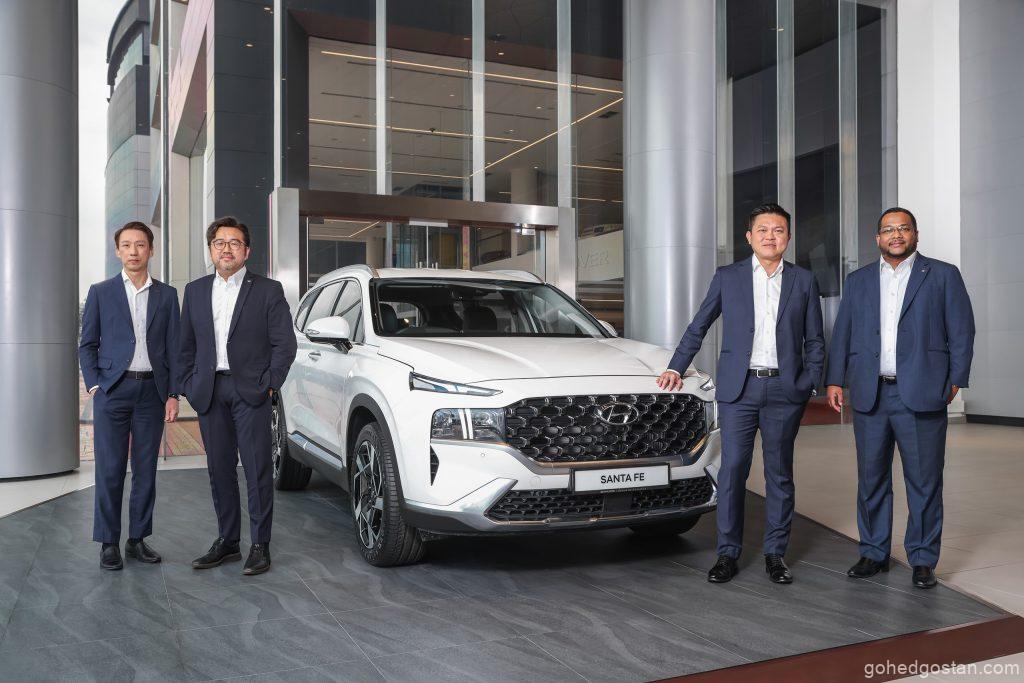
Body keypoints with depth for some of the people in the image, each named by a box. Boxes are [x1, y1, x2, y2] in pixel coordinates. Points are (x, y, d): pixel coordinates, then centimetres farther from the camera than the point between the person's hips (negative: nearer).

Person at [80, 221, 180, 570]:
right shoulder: (101, 292, 6)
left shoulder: (167, 295, 9)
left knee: (146, 470, 6)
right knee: (110, 470, -2)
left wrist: (173, 394, 1)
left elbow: (173, 347, 8)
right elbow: (87, 345, 7)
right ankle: (109, 543, 8)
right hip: (113, 389, -1)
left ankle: (138, 538, 16)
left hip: (152, 390, 2)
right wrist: (95, 386, -4)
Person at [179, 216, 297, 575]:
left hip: (250, 391, -4)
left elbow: (284, 343, -3)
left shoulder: (268, 290, 0)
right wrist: (189, 385, 5)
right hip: (209, 393, 4)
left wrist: (269, 384, -9)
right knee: (220, 469, 10)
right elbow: (187, 345, 14)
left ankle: (260, 546, 5)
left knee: (257, 470, -3)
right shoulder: (195, 291, 12)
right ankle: (227, 542, 21)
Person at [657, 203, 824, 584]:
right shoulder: (727, 277, 6)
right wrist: (676, 367, 5)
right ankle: (728, 553, 7)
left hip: (785, 390, 1)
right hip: (738, 388, -1)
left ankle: (775, 553, 18)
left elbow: (814, 341, 10)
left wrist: (811, 385, 1)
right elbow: (698, 327, 11)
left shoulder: (803, 281, 8)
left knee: (779, 473, 7)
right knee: (732, 470, -3)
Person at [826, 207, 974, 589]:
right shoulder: (858, 281, 14)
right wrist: (835, 380, 5)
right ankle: (873, 554, 19)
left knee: (924, 481, 2)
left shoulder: (943, 276, 6)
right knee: (871, 479, 8)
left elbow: (962, 331, 3)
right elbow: (842, 334, 12)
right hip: (869, 395, 3)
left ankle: (923, 560, 13)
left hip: (921, 395, -3)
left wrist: (955, 380, -4)